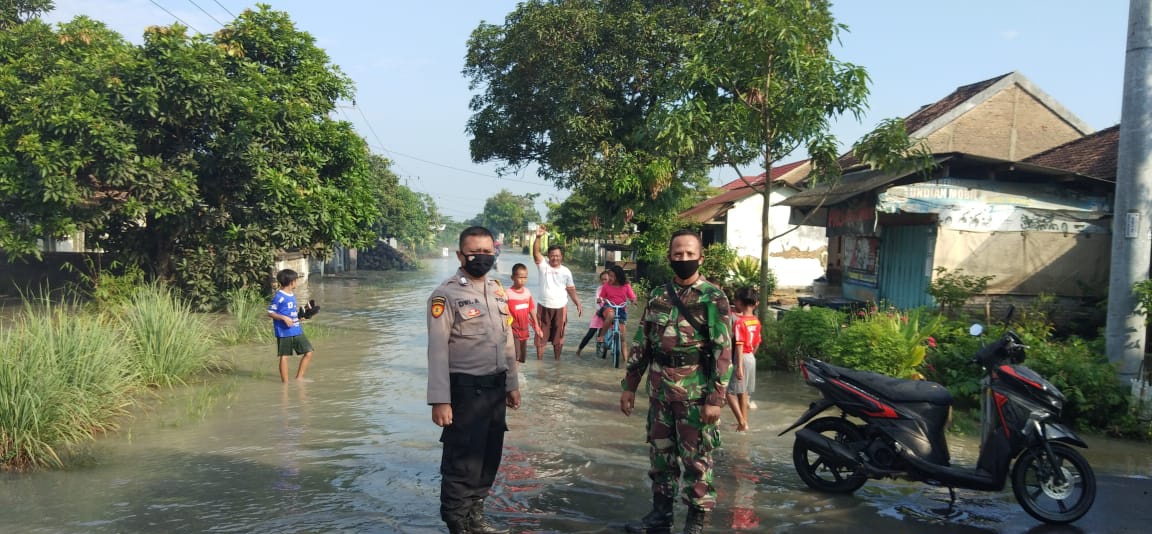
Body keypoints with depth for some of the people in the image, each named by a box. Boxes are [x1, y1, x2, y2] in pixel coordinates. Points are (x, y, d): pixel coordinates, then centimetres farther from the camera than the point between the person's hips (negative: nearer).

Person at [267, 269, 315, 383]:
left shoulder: (292, 294, 12)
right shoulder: (279, 296, -13)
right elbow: (270, 312, -12)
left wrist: (301, 312, 6)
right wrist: (284, 318, -22)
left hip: (297, 330, 8)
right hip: (284, 331, -8)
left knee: (308, 352, 5)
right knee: (284, 356, 2)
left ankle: (299, 378, 17)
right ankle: (285, 382, 13)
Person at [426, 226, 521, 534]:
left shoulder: (498, 291, 10)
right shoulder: (446, 295, -12)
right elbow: (437, 350, -16)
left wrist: (512, 384, 16)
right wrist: (440, 400, -20)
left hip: (495, 387, 7)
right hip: (465, 389, -7)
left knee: (490, 456, 16)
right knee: (462, 461, 2)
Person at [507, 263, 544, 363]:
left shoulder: (527, 292, 3)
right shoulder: (508, 293, -16)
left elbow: (531, 310, 11)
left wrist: (537, 327, 14)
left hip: (524, 331, 6)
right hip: (513, 331, -6)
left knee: (522, 358, 16)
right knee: (515, 358, -7)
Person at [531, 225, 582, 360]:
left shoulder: (566, 271, 3)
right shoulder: (543, 265, -5)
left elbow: (571, 290, 8)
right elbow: (535, 252, -21)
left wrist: (578, 304, 0)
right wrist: (538, 237, -37)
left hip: (560, 308, 2)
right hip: (544, 307, -2)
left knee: (558, 338, 13)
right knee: (541, 337, 4)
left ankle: (557, 362, 26)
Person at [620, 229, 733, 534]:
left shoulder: (714, 299, -7)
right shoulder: (657, 297, 7)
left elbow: (723, 352, -12)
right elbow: (641, 344, 12)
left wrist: (716, 398, -17)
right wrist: (629, 386, 10)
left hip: (696, 393, -5)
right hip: (660, 391, 5)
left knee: (696, 459, 3)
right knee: (660, 454, 14)